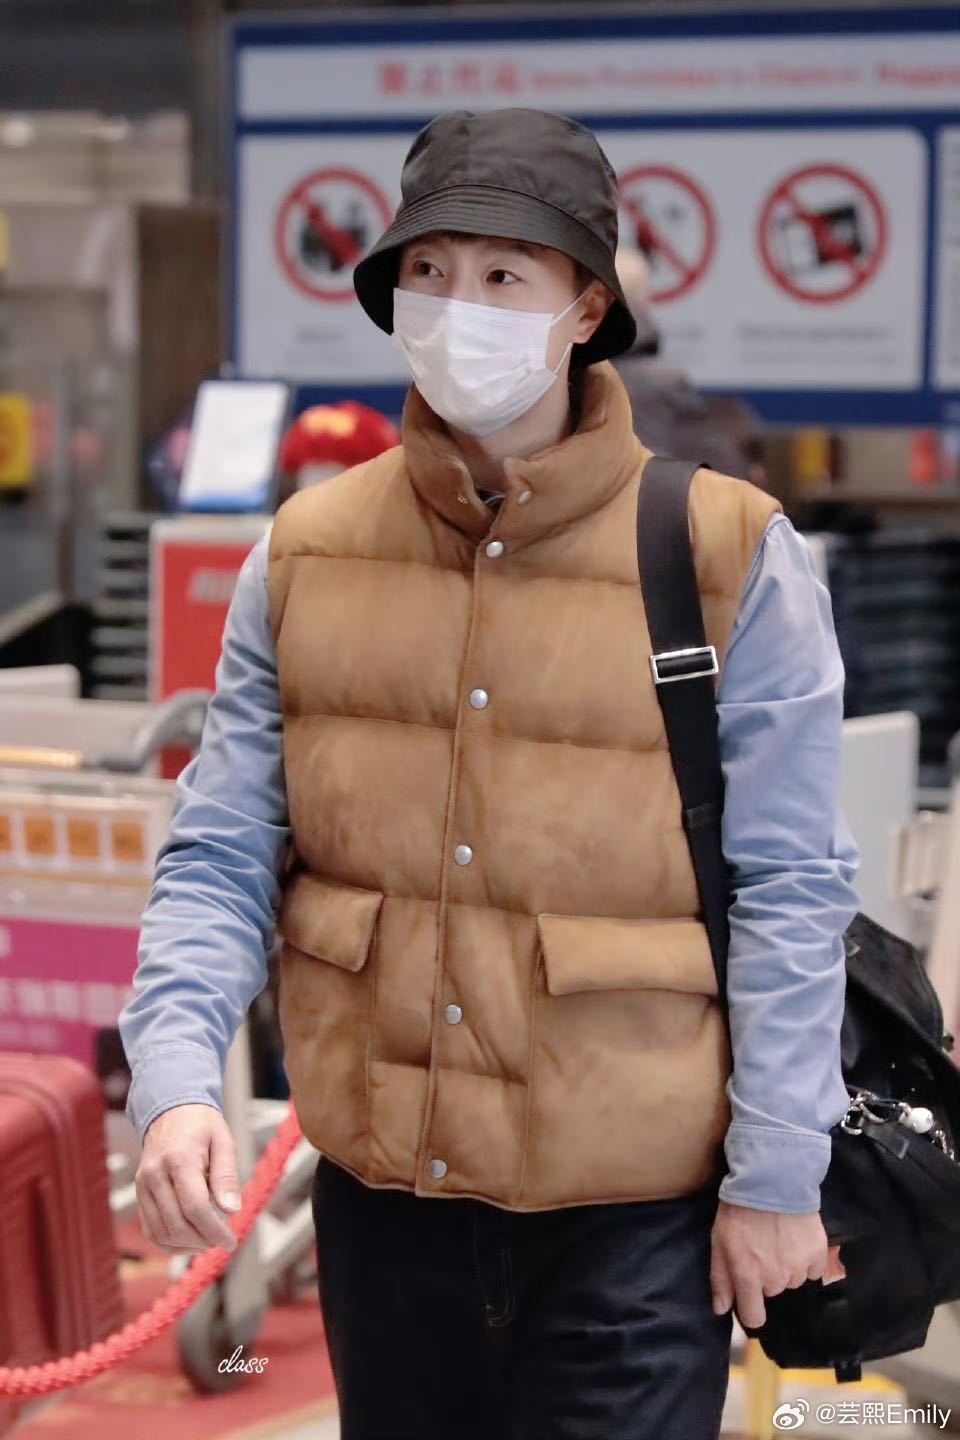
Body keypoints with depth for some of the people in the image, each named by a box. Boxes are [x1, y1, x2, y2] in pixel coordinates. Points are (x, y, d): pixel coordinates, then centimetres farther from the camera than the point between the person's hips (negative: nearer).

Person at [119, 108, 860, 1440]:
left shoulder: (733, 559, -9)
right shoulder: (306, 557, 0)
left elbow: (789, 892, -7)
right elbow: (220, 856, 1)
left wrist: (777, 1176, -7)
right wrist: (176, 1076, -14)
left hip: (636, 1218, -3)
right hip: (381, 1191, 3)